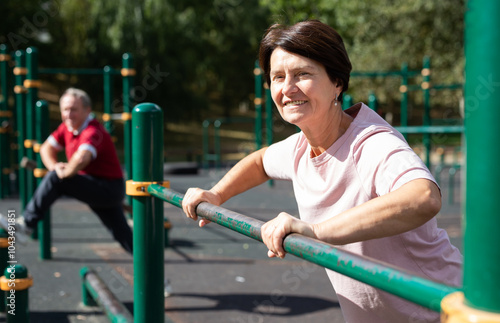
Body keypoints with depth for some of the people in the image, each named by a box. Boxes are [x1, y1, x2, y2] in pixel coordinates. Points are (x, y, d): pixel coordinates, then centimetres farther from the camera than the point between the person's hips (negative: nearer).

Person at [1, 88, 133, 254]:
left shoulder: (93, 132, -24)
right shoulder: (67, 128, 5)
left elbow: (82, 158, -44)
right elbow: (46, 148, 14)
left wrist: (65, 173, -25)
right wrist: (54, 166, -6)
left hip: (109, 188, -9)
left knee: (55, 179, -20)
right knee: (124, 236, 14)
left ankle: (27, 223, -11)